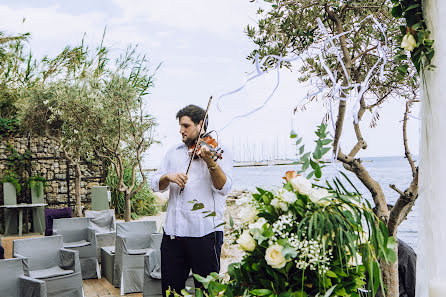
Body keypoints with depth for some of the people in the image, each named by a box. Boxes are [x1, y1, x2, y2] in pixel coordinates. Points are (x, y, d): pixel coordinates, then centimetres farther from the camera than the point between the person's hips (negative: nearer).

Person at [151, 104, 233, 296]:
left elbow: (224, 188, -13)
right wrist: (168, 177, -12)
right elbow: (156, 185, 10)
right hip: (173, 230, 5)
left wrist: (210, 162, -29)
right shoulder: (173, 153, 16)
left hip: (204, 231, -4)